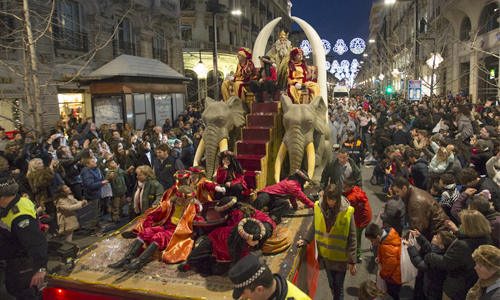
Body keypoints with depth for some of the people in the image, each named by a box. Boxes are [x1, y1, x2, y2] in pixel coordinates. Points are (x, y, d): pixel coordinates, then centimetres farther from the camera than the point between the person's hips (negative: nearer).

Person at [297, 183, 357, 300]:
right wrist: (306, 240, -5)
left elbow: (352, 238, -13)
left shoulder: (347, 212, -19)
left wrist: (352, 261, -11)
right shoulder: (319, 207, -11)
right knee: (331, 284, 22)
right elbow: (314, 226, 7)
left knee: (338, 287, 9)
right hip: (325, 254, 3)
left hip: (340, 256, -3)